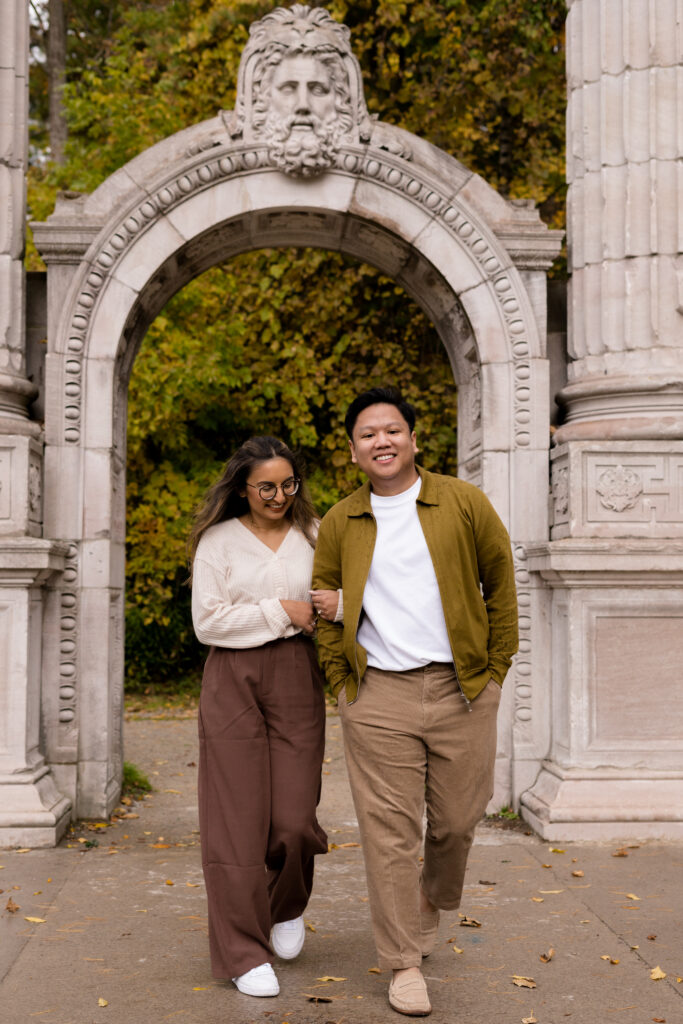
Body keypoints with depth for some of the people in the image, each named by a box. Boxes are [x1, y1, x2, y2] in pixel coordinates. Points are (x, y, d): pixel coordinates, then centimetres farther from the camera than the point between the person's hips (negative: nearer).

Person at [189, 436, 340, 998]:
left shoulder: (314, 536, 10)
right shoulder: (218, 540, 3)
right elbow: (208, 621, -4)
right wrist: (280, 612, -8)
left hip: (296, 679, 2)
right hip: (233, 682, -1)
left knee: (294, 818, -3)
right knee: (238, 819, -2)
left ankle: (288, 907, 30)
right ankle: (245, 954, 9)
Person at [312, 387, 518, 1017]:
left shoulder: (464, 503, 2)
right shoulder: (339, 524, 6)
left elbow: (500, 585, 8)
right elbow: (325, 607, 13)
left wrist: (495, 669, 5)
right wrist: (341, 681, 5)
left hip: (462, 690, 0)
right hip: (378, 696, 0)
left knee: (457, 820, 9)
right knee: (389, 830, 0)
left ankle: (433, 900, 41)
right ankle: (404, 963, 14)